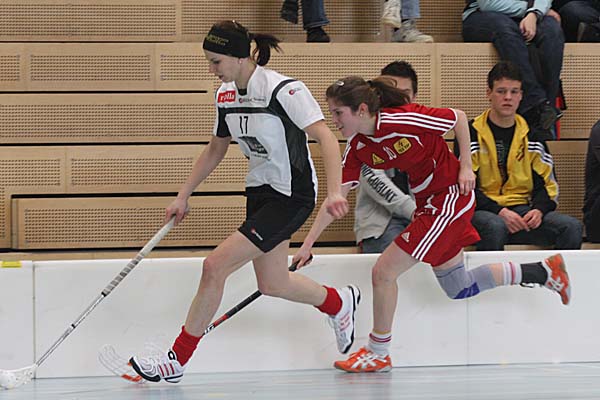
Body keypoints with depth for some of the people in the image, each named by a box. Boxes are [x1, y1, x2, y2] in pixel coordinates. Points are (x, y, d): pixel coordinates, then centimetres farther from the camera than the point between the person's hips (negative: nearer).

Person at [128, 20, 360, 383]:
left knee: (215, 266, -14)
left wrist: (334, 192, -40)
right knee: (272, 284, 16)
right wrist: (183, 196, 17)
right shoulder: (226, 95, 3)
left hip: (292, 196, -8)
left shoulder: (284, 90, -21)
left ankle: (177, 361, -4)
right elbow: (216, 150, 17)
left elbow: (327, 138, -28)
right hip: (259, 192, 8)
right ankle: (339, 302, 46)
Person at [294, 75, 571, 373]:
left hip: (450, 195, -8)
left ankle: (377, 353, 7)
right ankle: (545, 271, 27)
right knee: (458, 289, 16)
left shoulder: (403, 120, -24)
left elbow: (458, 117, -11)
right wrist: (307, 244, -6)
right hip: (426, 203, 8)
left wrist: (466, 167, -10)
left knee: (383, 272, -10)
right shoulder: (357, 148, -3)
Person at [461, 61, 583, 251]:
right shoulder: (471, 135, 2)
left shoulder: (530, 137, 16)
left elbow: (546, 183, 15)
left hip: (522, 210, 4)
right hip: (483, 211, -4)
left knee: (572, 227, -21)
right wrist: (500, 212, -18)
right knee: (495, 227, -40)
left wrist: (539, 210, -8)